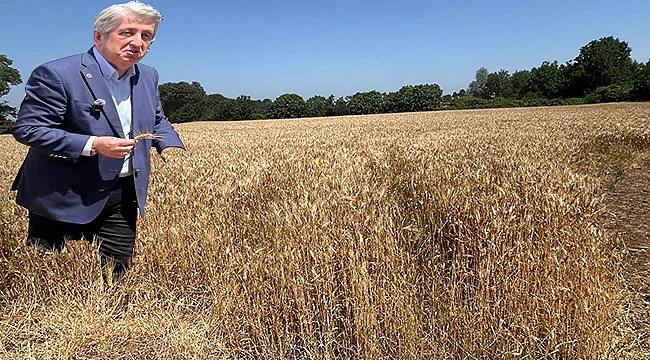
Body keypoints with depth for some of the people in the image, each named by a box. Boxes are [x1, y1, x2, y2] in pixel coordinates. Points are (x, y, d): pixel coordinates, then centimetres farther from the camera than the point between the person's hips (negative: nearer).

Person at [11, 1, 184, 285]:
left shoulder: (148, 77, 6)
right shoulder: (56, 74, -15)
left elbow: (157, 120, 20)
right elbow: (26, 129, -17)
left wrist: (172, 147, -2)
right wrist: (92, 145, -27)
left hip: (123, 198, 6)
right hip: (63, 198, -5)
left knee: (114, 281, 15)